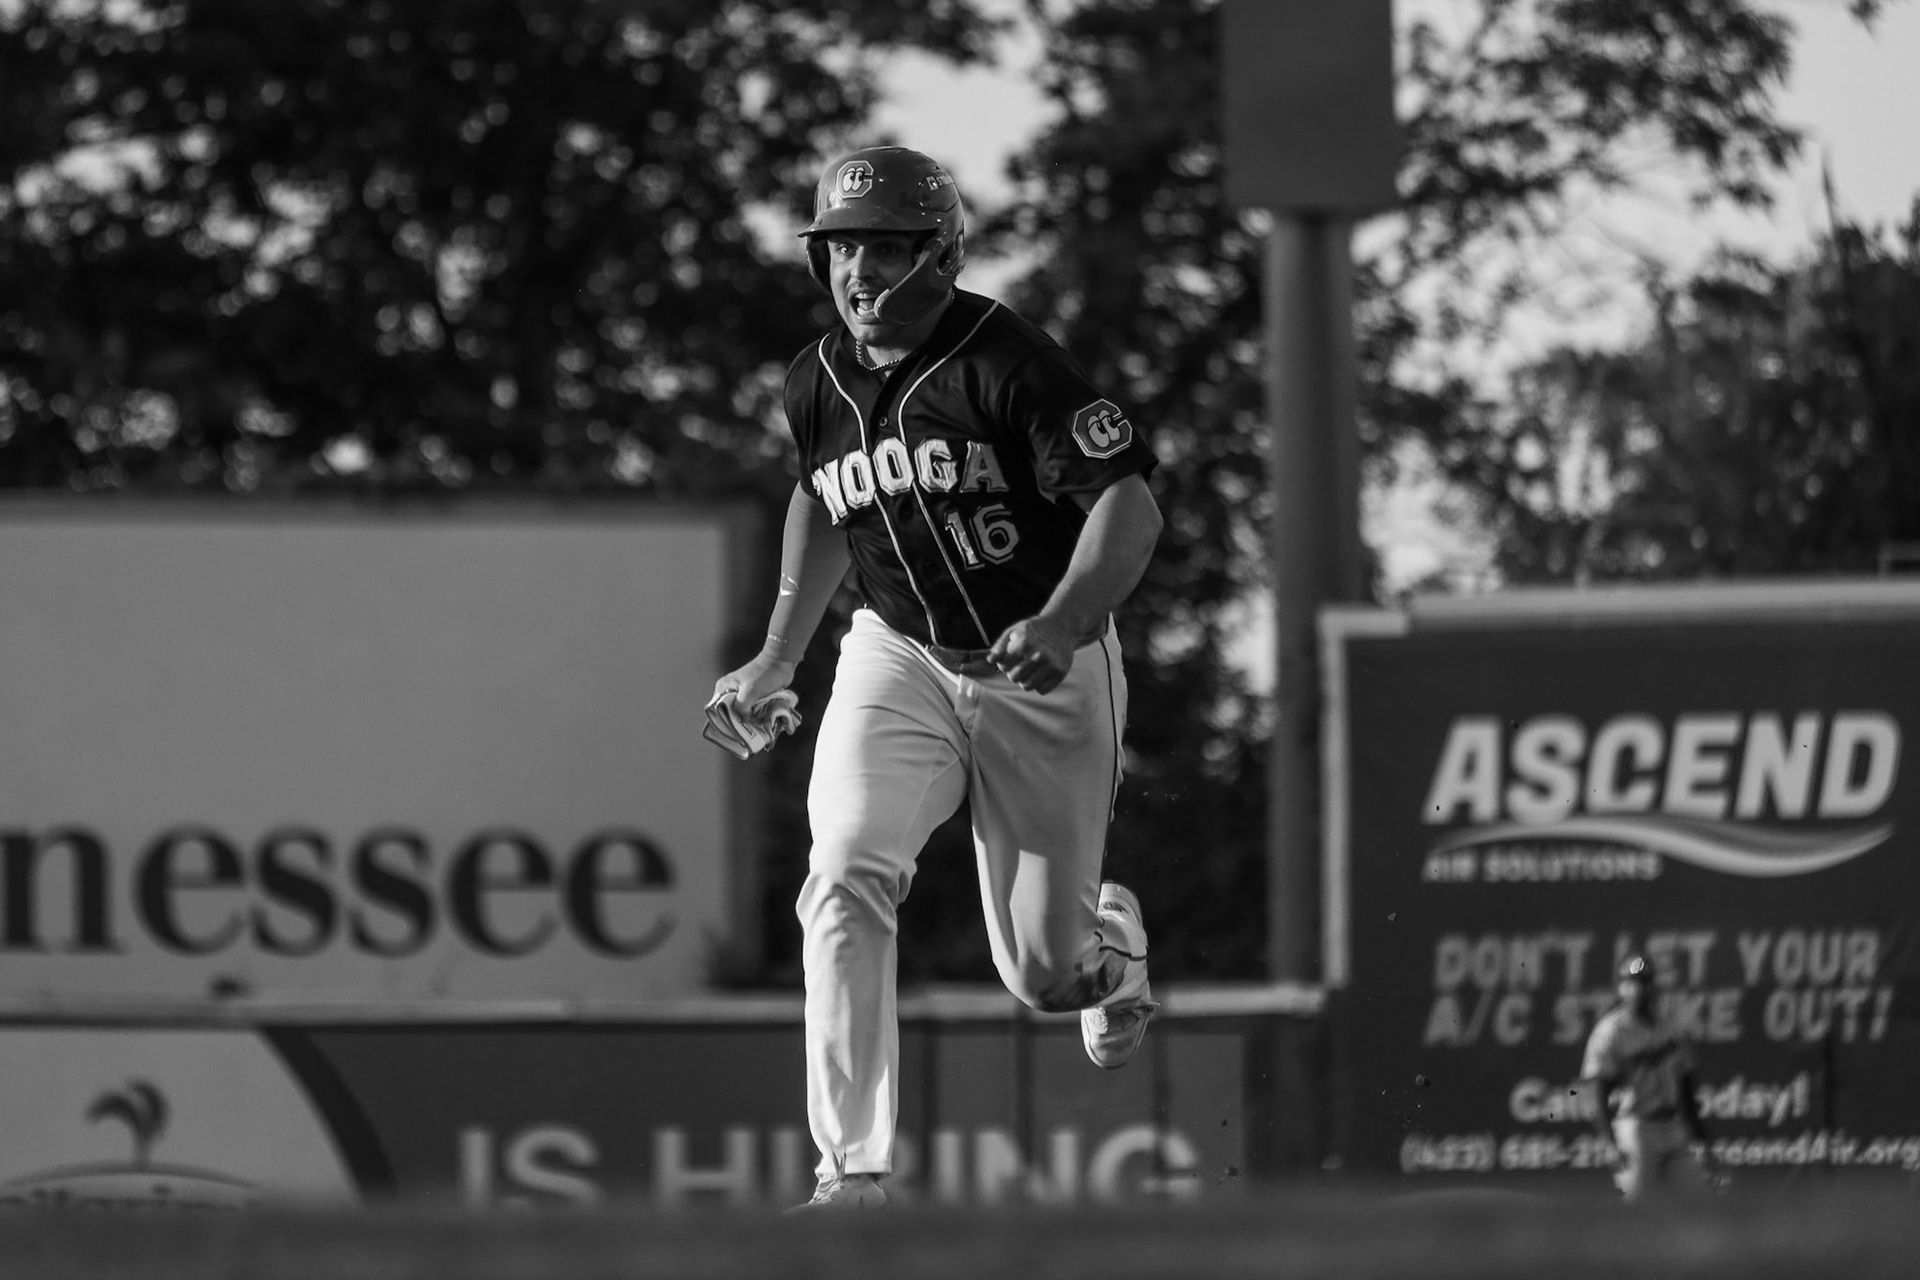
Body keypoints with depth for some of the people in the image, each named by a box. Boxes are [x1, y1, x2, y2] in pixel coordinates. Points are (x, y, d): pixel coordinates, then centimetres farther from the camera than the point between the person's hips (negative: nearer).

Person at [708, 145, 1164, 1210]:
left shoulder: (1006, 363, -19)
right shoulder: (818, 381, 0)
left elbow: (1128, 503, -24)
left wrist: (1064, 622, -40)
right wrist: (779, 655, 20)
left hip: (1044, 676, -4)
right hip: (896, 658, 4)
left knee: (1044, 975, 4)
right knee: (847, 873, -25)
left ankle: (1108, 938, 45)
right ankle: (852, 1169, -25)